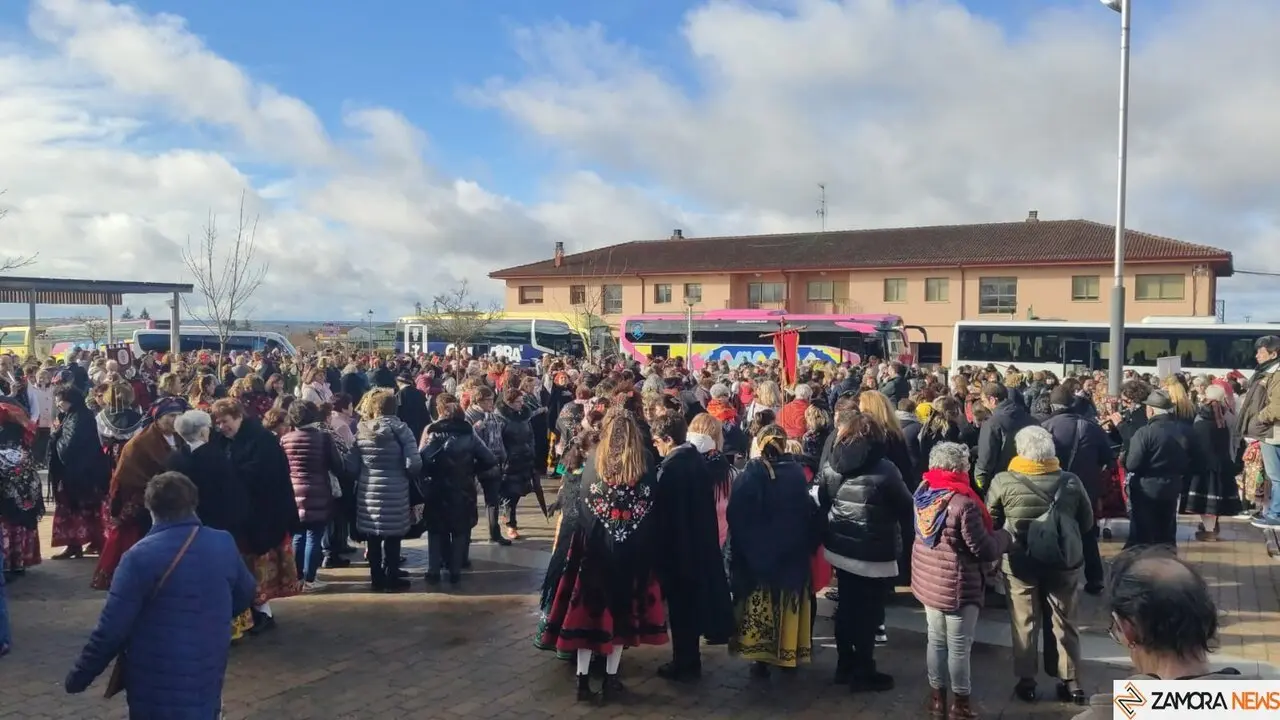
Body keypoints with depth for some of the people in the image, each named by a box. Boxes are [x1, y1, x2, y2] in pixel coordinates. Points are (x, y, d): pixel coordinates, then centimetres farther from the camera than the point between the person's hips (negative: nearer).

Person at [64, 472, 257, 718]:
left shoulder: (140, 557, -17)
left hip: (156, 683, -3)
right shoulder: (225, 544, -3)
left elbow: (111, 628, -16)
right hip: (208, 675, 4)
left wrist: (80, 675, -2)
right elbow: (245, 594, 13)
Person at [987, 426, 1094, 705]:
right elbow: (1087, 522, 5)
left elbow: (990, 523, -2)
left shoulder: (1003, 481, -12)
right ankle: (1071, 682, 22)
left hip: (1019, 562, -2)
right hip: (1065, 561, 2)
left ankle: (1026, 682, 19)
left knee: (1024, 623, 11)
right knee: (1065, 622, 15)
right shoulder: (1070, 481, -6)